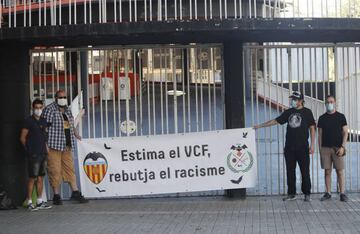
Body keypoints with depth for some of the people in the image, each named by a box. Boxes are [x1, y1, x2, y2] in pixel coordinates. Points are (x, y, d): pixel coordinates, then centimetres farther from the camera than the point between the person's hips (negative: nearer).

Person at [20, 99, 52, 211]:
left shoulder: (43, 121, 13)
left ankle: (40, 201, 17)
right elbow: (22, 138, -6)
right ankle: (29, 202, 2)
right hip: (33, 154, -7)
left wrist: (46, 149, 12)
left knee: (41, 178, 10)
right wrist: (29, 149, 0)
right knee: (32, 178, -4)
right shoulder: (29, 121, -7)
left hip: (43, 153, 7)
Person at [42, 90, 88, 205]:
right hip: (54, 145, -7)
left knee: (70, 169, 8)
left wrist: (75, 133, 13)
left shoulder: (68, 110, 16)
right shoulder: (49, 109, -7)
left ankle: (75, 193, 13)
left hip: (67, 146, 7)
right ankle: (56, 196, 6)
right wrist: (45, 144, -16)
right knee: (55, 171, -2)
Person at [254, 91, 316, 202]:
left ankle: (306, 194, 11)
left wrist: (312, 144, -6)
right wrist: (260, 125, 9)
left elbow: (312, 128, 0)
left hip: (302, 147, -4)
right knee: (290, 171, 6)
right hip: (289, 147, 4)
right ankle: (291, 194, 15)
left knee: (305, 171, 0)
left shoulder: (307, 112, 1)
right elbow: (276, 121, 13)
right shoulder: (288, 112, 10)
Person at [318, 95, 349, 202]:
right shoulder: (322, 118, 9)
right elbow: (320, 134, 10)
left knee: (340, 171, -2)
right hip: (325, 148, 2)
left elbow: (345, 132, 1)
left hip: (337, 148, -2)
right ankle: (328, 193, 10)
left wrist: (342, 147, -9)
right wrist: (320, 148, 4)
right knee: (327, 171, 4)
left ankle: (342, 193, 2)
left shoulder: (341, 116, 3)